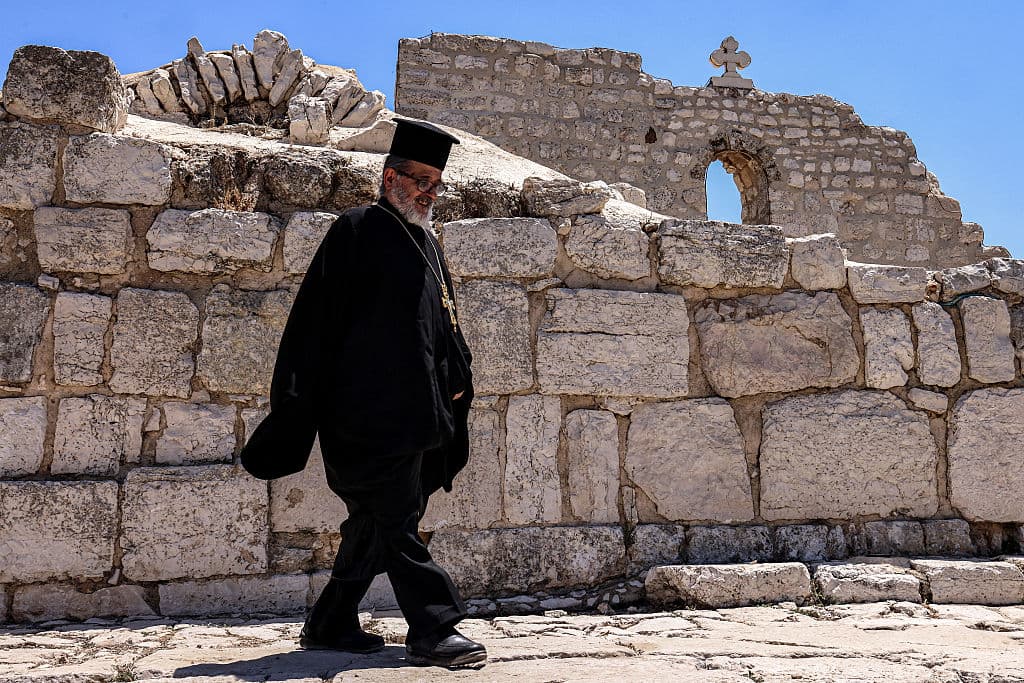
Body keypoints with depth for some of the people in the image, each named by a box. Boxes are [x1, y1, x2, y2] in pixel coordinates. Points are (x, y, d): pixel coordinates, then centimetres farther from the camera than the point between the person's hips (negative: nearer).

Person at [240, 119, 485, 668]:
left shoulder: (426, 242, 20)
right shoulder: (356, 231, -4)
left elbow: (443, 319, 27)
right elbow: (315, 319, -9)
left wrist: (455, 381, 16)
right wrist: (295, 404, -12)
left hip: (418, 413, 9)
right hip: (371, 412, -9)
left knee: (376, 524, 13)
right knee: (396, 521, -6)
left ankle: (330, 625, 24)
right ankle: (434, 629, -2)